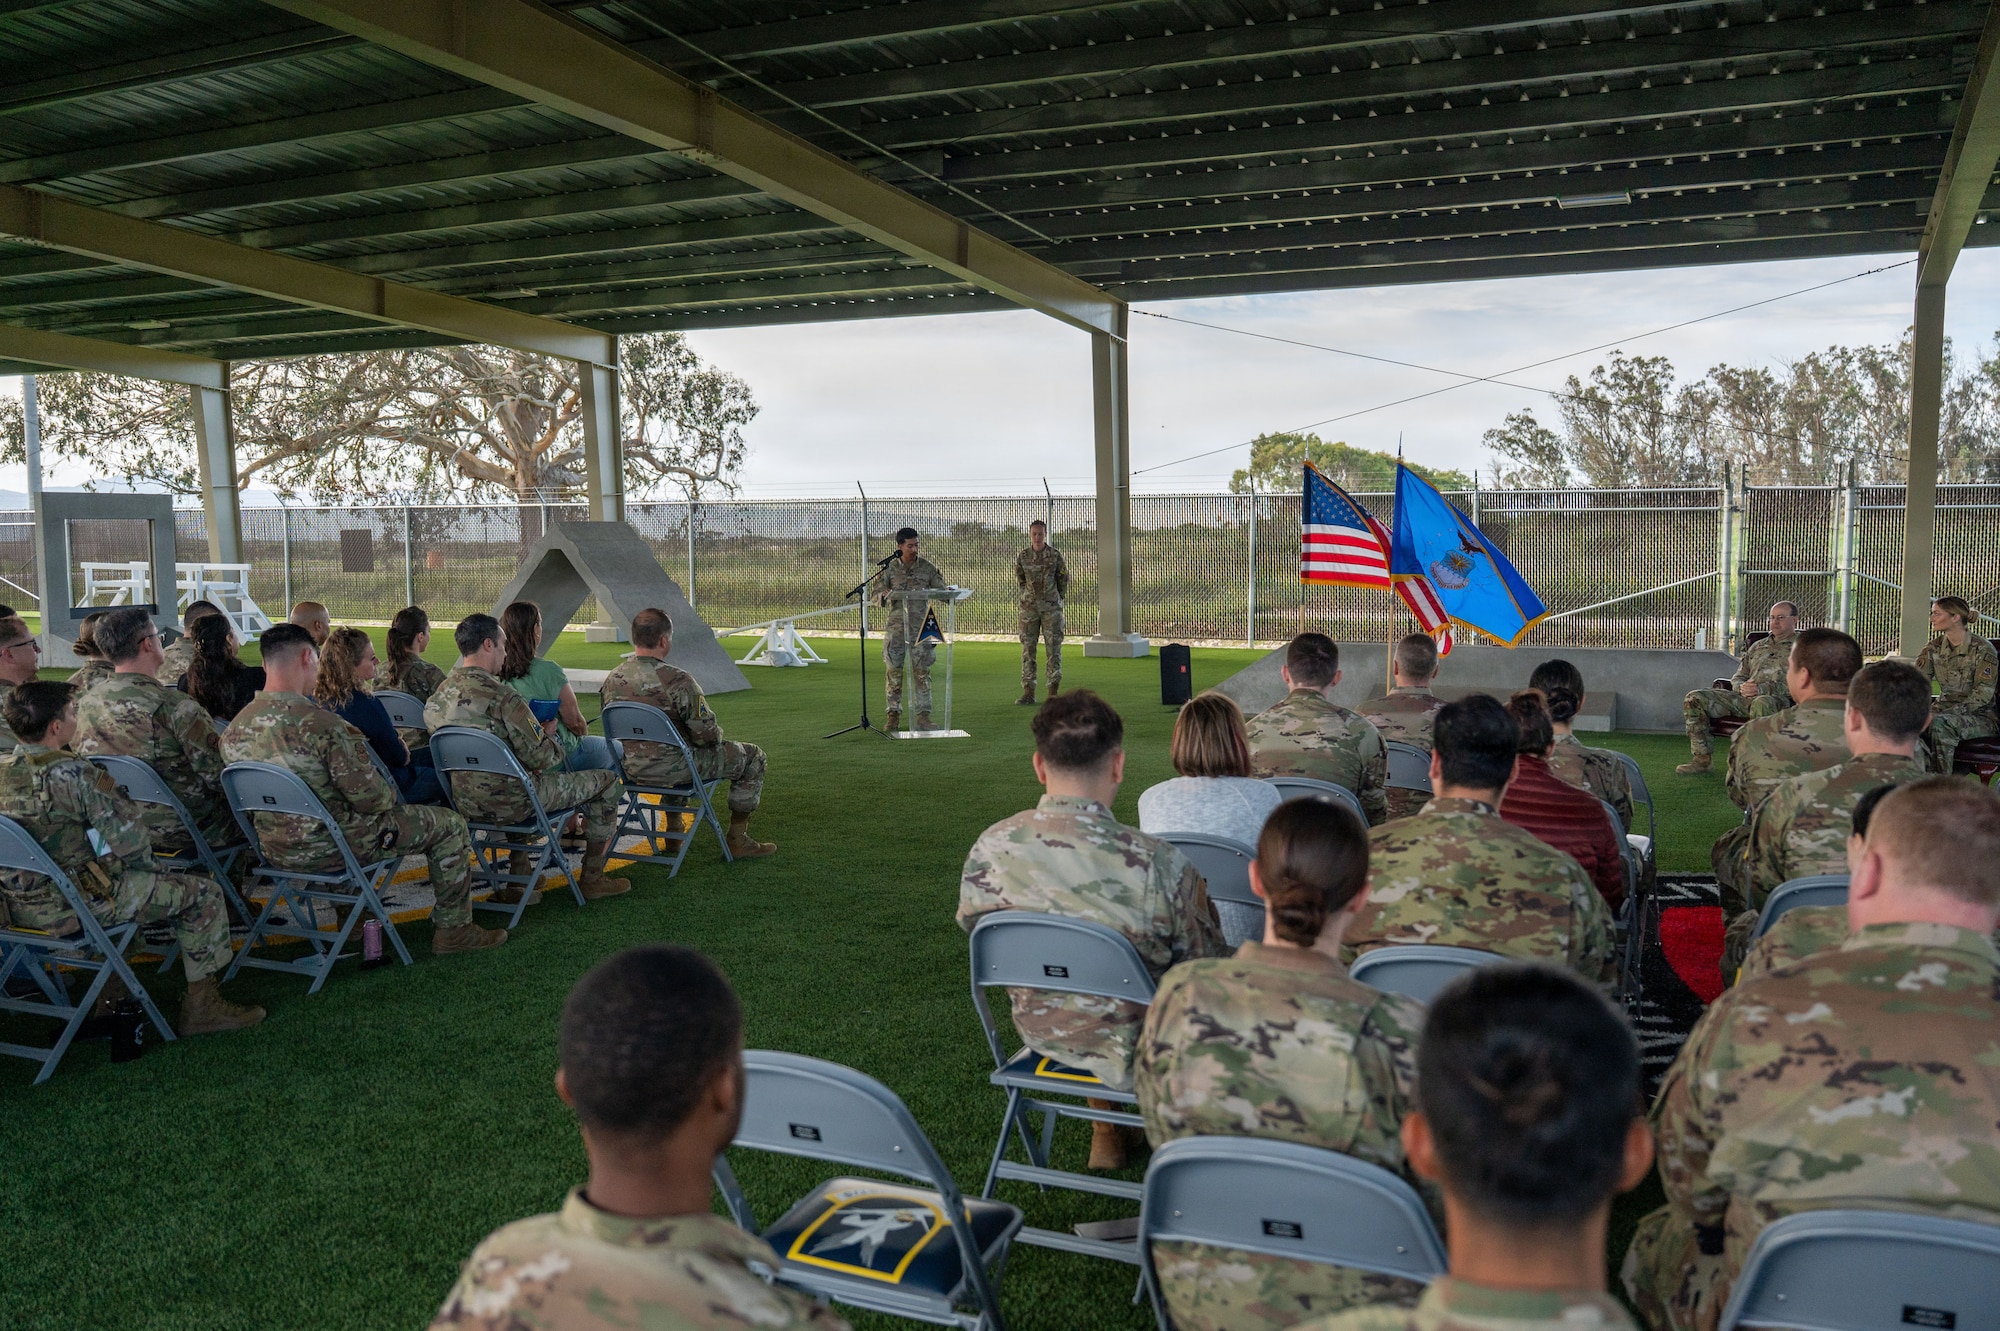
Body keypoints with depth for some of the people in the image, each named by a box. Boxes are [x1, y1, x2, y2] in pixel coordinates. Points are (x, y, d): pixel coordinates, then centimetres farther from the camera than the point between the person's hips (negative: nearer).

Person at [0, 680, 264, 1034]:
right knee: (202, 893, 2)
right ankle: (201, 1007, 10)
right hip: (69, 905, -9)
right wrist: (144, 866, 1)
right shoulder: (71, 774, -23)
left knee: (130, 882, 35)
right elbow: (130, 837, -21)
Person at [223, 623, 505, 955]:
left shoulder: (233, 730, -4)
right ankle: (453, 930, 18)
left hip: (275, 851, 8)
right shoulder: (321, 724, -27)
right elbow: (370, 798, -24)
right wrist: (391, 793, 0)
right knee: (450, 825, 8)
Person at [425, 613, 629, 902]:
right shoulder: (502, 696, -22)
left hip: (464, 802, 8)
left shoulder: (440, 693, 2)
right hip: (508, 803, -8)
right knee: (607, 782, 8)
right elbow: (542, 759, -19)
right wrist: (548, 736, 4)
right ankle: (592, 879, 20)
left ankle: (520, 874, 36)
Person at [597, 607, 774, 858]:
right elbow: (707, 734, -19)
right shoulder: (677, 680, -24)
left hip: (632, 770, 7)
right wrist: (717, 735, 5)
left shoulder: (612, 680, -4)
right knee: (752, 756, 11)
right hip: (673, 769, -7)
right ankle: (737, 840, 16)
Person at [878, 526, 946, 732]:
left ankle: (923, 715, 1)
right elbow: (877, 596, 4)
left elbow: (941, 592, 9)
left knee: (921, 670, -3)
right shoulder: (890, 568, 5)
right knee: (893, 670, 0)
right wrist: (884, 595, -19)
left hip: (920, 626, 0)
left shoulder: (928, 568, 5)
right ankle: (894, 714, 8)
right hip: (895, 626, 0)